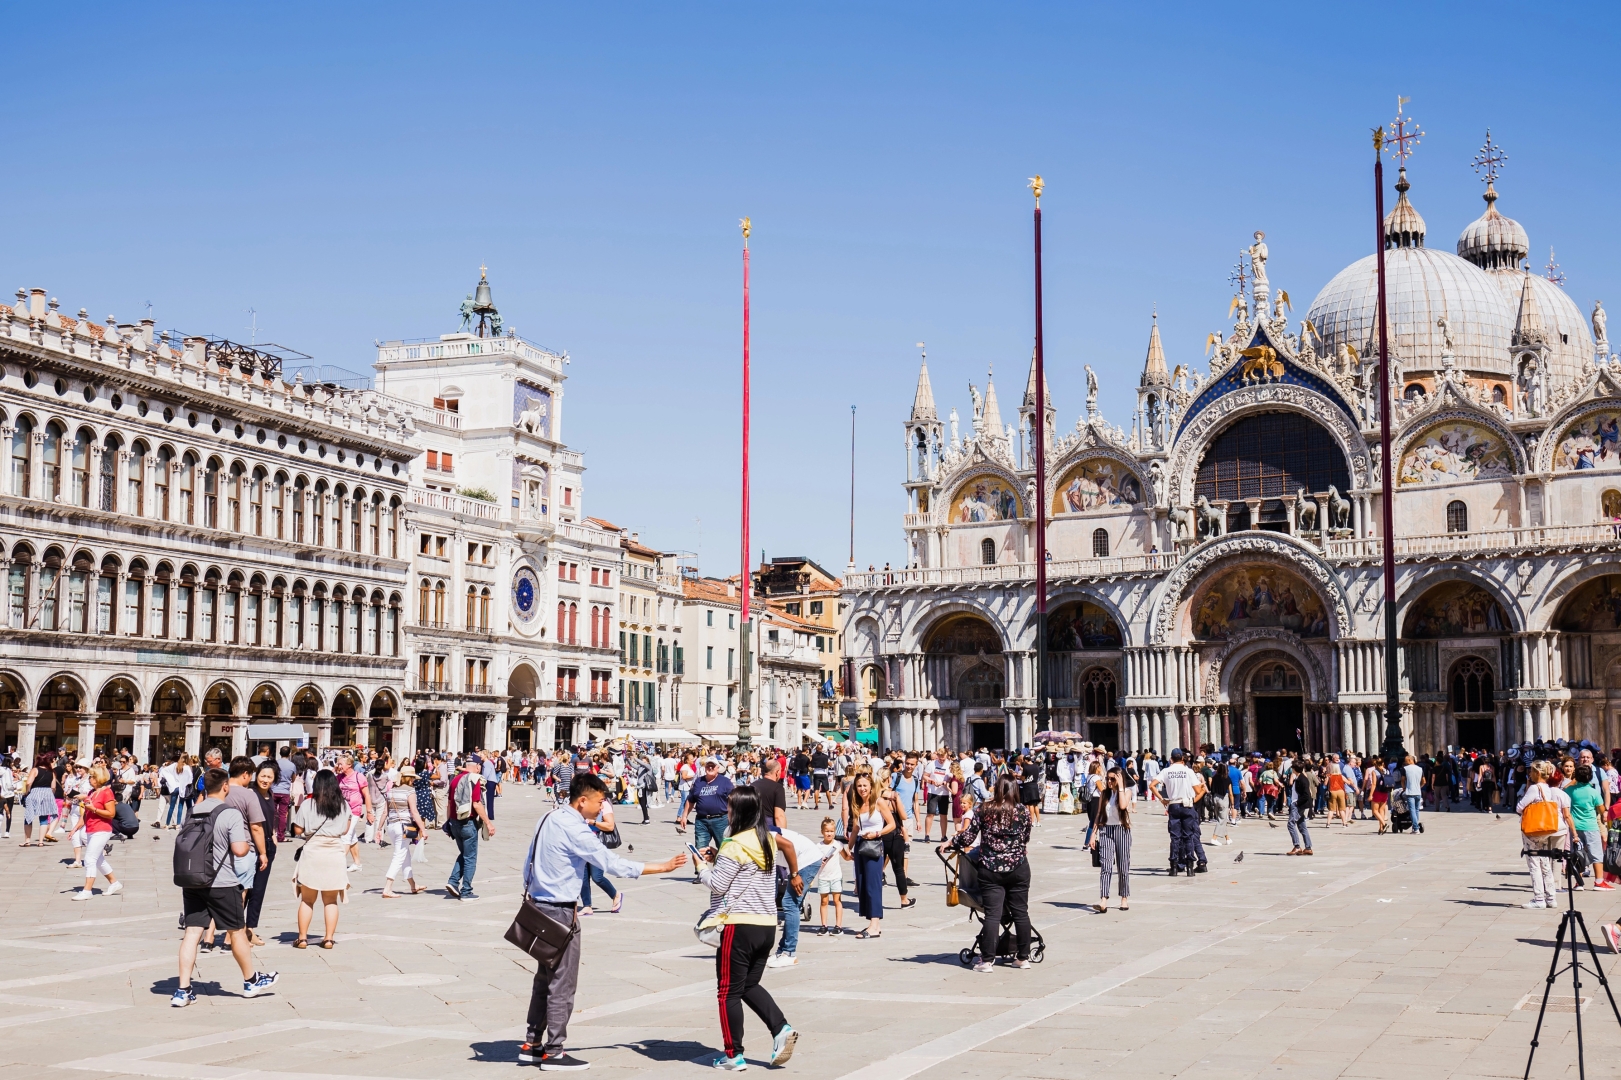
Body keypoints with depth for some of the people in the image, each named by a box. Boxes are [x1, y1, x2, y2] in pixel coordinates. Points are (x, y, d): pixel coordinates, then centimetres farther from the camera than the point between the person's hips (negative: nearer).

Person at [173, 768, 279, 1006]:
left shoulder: (191, 813, 6)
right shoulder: (231, 814, -13)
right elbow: (239, 849, -18)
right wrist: (248, 846, 3)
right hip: (222, 883, -5)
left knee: (192, 932, 4)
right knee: (237, 931, 10)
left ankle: (183, 990, -2)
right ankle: (251, 981, 25)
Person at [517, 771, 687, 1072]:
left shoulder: (549, 819, 9)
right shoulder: (574, 829, -19)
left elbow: (529, 865, 15)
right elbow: (614, 864, -19)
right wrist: (663, 867, -15)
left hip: (539, 905, 10)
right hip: (560, 911, -9)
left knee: (545, 977, 17)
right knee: (562, 982, -1)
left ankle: (532, 1044, 22)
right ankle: (553, 1053, 5)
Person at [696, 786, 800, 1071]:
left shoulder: (735, 845, -15)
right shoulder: (768, 839, 9)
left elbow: (717, 885, -13)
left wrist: (703, 866, 3)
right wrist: (717, 860, 14)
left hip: (739, 925, -8)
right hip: (767, 924, 8)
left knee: (729, 992, 4)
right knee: (750, 985, 21)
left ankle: (733, 1056, 9)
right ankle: (781, 1029, 3)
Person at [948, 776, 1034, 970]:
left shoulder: (984, 810, -3)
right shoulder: (1023, 811, -1)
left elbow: (968, 837, -4)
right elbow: (1026, 839, 9)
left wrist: (950, 842, 13)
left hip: (990, 869, -1)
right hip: (1018, 868, 1)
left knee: (992, 914, -2)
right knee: (1020, 912, 10)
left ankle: (987, 960, -3)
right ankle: (1023, 957, 17)